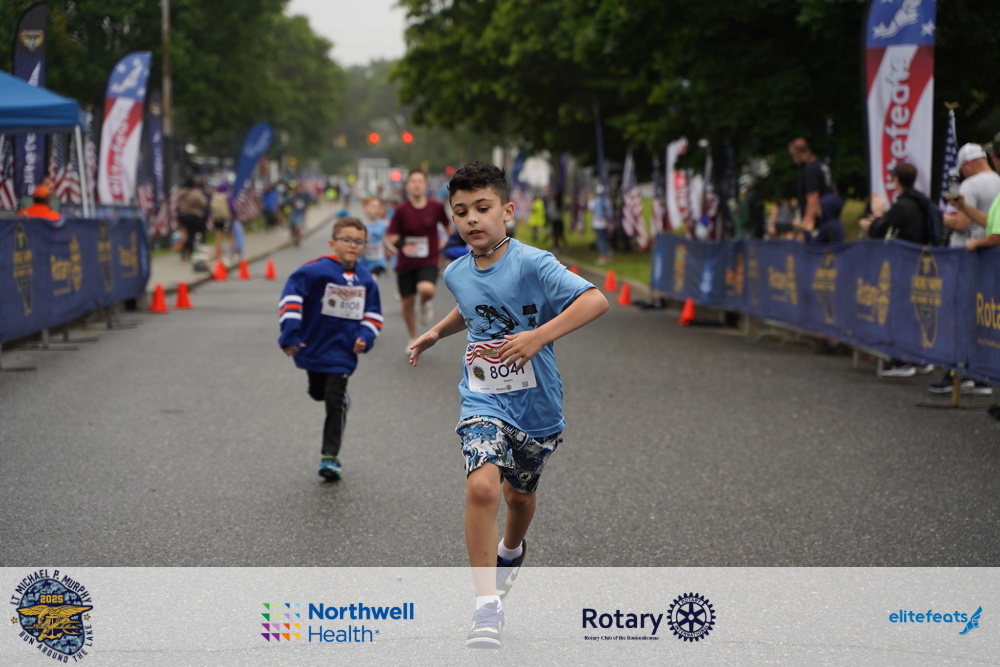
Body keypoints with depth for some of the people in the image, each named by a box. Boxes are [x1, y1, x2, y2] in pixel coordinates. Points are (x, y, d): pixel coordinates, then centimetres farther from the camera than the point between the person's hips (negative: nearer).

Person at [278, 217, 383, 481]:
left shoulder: (366, 280, -1)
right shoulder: (317, 271, -17)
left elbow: (373, 314, 10)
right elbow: (291, 295, -22)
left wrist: (365, 337, -8)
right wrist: (290, 333, -26)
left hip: (342, 350, 1)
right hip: (313, 346, -1)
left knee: (335, 402, -5)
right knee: (318, 393, 18)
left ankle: (330, 457, -1)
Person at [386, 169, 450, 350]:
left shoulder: (436, 207, -5)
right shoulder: (402, 210, -9)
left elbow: (449, 226, 14)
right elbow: (391, 236, -6)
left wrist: (445, 242, 2)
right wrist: (401, 246, -25)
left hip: (429, 261, -1)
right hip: (406, 262, 1)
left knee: (426, 289, -31)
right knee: (407, 302, 8)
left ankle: (426, 303, 7)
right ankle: (413, 339, 31)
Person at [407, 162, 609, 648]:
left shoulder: (532, 264, -18)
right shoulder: (457, 273, 0)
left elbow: (596, 301, -29)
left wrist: (539, 336, -37)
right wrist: (435, 334, 15)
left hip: (537, 406, -1)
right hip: (484, 402, 1)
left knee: (521, 494, 20)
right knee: (482, 486, -23)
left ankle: (511, 551, 56)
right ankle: (487, 606, -18)